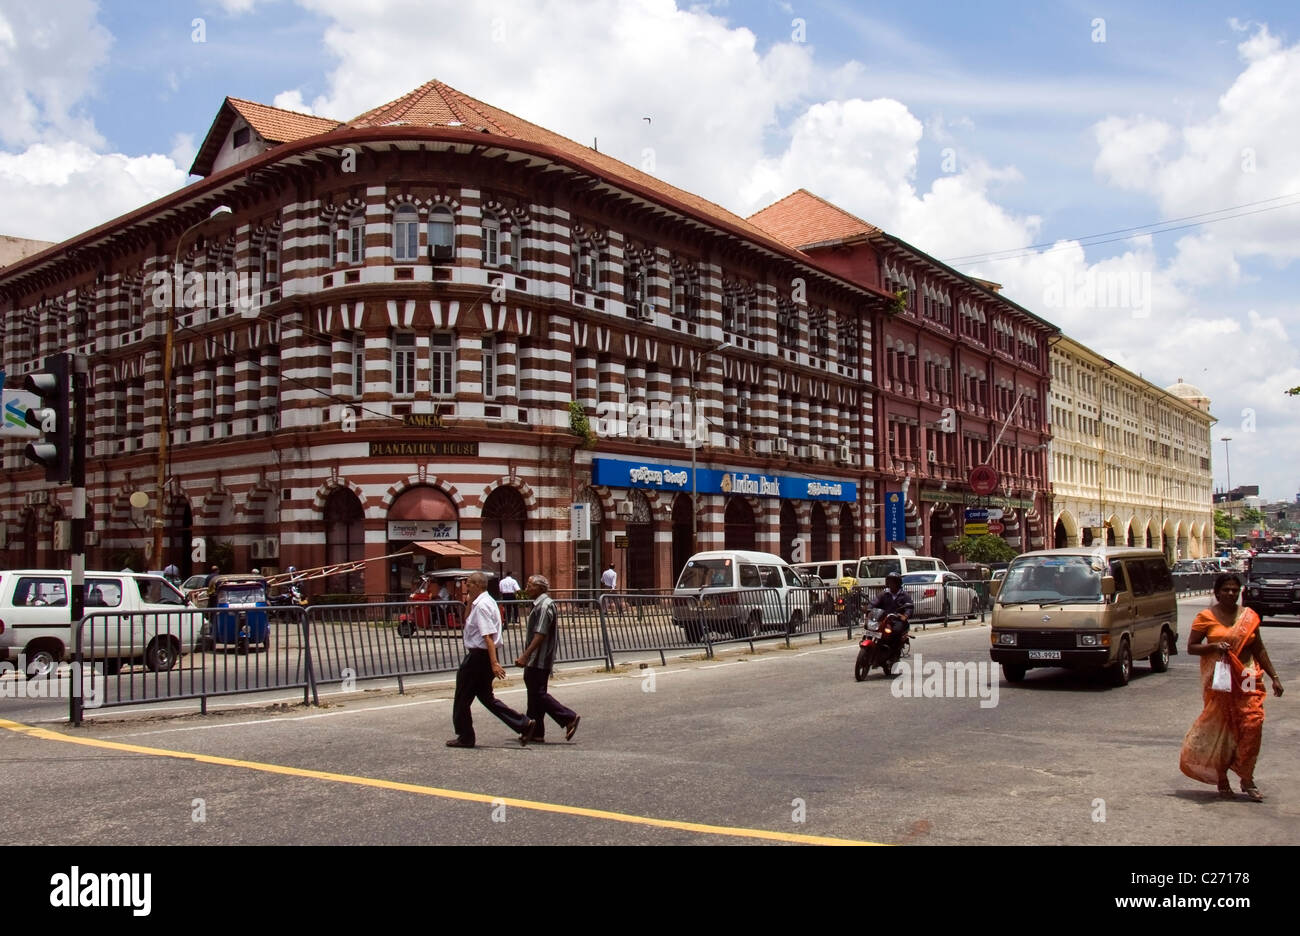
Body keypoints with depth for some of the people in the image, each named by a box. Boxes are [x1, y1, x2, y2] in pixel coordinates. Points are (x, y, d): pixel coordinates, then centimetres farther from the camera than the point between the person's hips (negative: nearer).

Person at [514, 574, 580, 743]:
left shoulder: (544, 606, -16)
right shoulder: (540, 605, 16)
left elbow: (540, 635, -23)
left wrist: (525, 655, -24)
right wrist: (526, 656, 23)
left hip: (539, 661, -10)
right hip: (536, 661, 10)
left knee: (538, 694, -8)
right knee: (535, 694, 11)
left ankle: (569, 718, -5)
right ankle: (535, 733, 16)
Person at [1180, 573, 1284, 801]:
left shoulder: (1249, 616, 8)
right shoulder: (1206, 617, -1)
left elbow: (1259, 649, 15)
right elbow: (1191, 647, 0)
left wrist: (1274, 676, 10)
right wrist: (1213, 646, -17)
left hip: (1247, 677, 3)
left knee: (1252, 724, -8)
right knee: (1220, 727, 0)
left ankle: (1247, 779, 4)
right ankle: (1222, 779, 13)